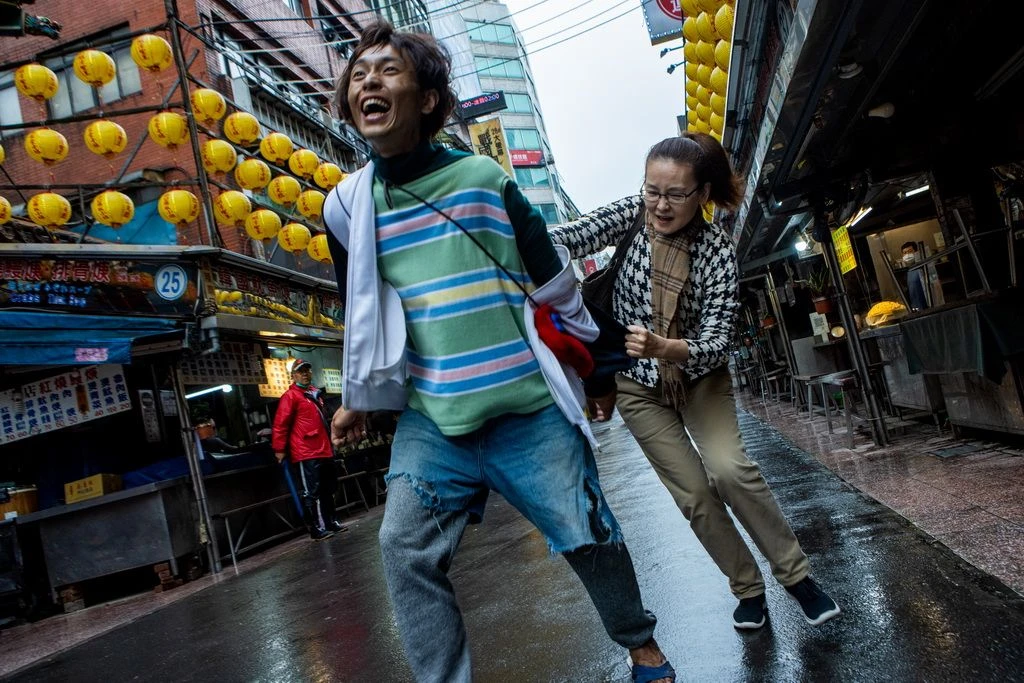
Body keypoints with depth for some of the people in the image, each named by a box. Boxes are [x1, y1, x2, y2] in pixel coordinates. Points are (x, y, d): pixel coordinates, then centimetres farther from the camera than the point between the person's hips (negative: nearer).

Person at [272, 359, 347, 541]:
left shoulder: (316, 393, 18)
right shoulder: (290, 396, -8)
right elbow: (281, 424, -13)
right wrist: (279, 449, -15)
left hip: (324, 451, 9)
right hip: (306, 454, -9)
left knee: (327, 489, 16)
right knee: (312, 492, -5)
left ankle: (331, 522, 27)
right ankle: (317, 529, 0)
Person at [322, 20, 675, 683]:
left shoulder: (483, 174, -1)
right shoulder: (346, 204, 3)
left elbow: (552, 276, 7)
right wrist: (358, 399, 22)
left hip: (531, 406, -1)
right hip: (430, 419, 2)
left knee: (589, 536, 8)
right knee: (407, 553, -8)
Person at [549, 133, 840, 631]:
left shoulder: (717, 249, -21)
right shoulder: (633, 214, -15)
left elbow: (716, 343, -28)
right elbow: (574, 237, -30)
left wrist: (664, 347, -47)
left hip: (699, 376, -1)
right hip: (638, 383, 1)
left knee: (730, 470, -19)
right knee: (693, 494, -1)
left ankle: (796, 575, 3)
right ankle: (749, 589, 19)